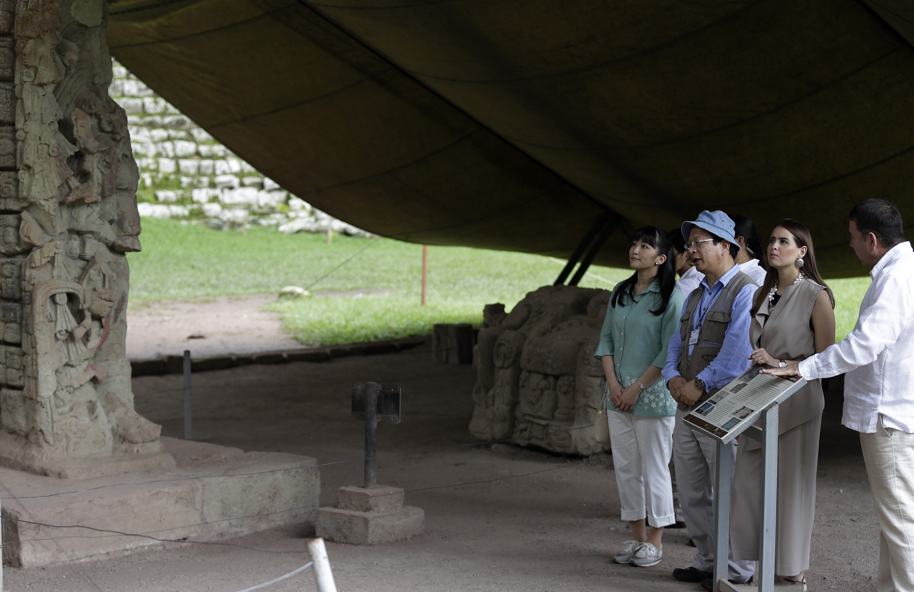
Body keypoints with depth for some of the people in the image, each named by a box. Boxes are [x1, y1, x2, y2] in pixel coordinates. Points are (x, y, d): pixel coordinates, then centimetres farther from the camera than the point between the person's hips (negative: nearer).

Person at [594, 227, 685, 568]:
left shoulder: (671, 296, -9)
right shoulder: (620, 293, 11)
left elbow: (670, 351, -13)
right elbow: (606, 339, 12)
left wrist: (637, 387, -14)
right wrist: (613, 382, -2)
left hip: (653, 395, -6)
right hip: (620, 396, 6)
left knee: (654, 468, 0)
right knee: (625, 466, 9)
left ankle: (655, 541, 10)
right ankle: (637, 536, 19)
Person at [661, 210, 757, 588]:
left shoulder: (746, 293, -10)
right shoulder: (695, 296, 18)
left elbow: (736, 353, -19)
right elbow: (676, 345, 17)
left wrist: (700, 385, -16)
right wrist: (674, 377, -2)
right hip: (687, 408, 9)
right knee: (691, 495, 13)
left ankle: (737, 572, 6)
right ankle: (707, 562, 24)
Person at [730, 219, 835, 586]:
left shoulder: (816, 296, -6)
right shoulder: (765, 294, 15)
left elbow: (825, 359, -9)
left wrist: (780, 363, -17)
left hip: (796, 400, -6)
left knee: (791, 483, -2)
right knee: (750, 480, 2)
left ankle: (791, 570, 8)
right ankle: (749, 563, 9)